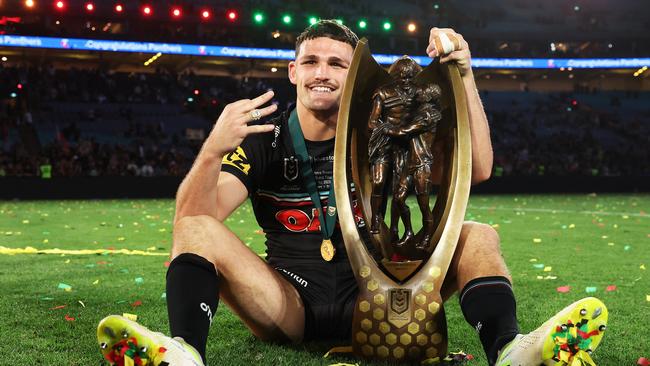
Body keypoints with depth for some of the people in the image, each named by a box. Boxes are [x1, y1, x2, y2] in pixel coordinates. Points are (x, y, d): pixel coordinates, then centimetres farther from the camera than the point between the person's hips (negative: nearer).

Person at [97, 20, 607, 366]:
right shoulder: (266, 142, 2)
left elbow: (476, 170, -6)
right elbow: (193, 217, -12)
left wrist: (464, 76, -14)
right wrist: (214, 150, -32)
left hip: (370, 297, 1)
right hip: (287, 302, -1)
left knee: (478, 236, -14)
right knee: (198, 228, -21)